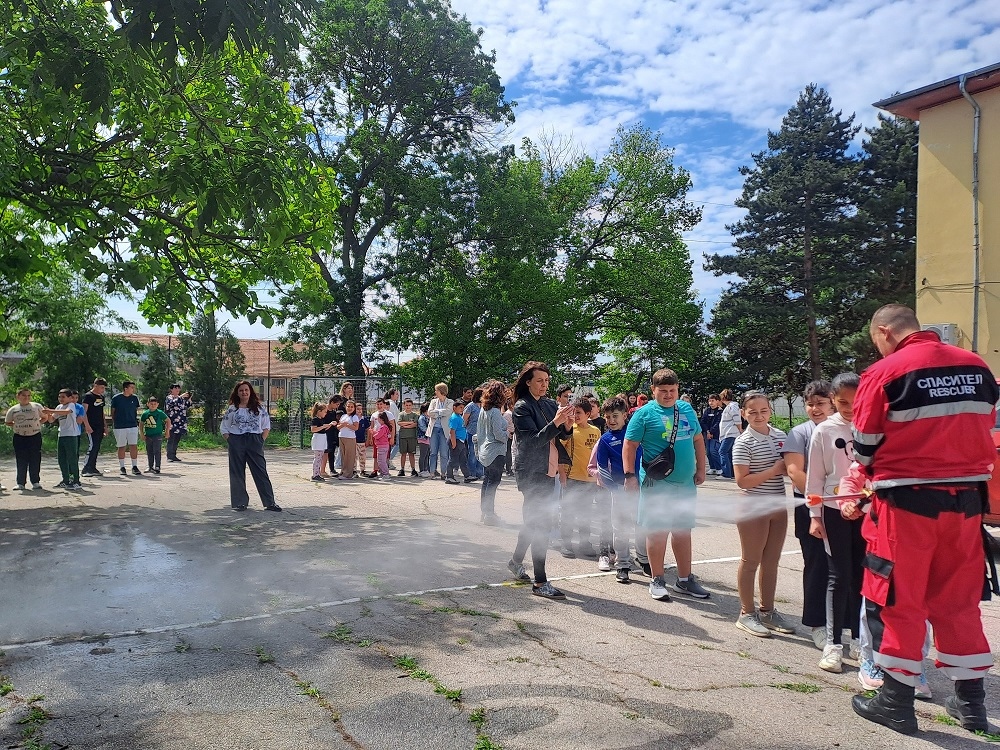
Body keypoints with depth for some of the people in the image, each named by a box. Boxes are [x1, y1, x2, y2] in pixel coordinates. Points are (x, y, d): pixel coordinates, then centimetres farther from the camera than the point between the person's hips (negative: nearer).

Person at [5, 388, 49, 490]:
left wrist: (37, 424, 1)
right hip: (19, 438, 1)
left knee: (35, 460, 1)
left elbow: (45, 417, 13)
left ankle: (35, 482, 9)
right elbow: (7, 422, 16)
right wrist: (16, 426, 1)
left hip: (35, 436, 0)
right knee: (21, 461, 3)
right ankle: (20, 483, 10)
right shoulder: (13, 410, 4)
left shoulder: (37, 406, 3)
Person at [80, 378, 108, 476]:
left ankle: (92, 468, 14)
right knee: (92, 447, -13)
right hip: (92, 427, -8)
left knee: (97, 448, 9)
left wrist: (105, 426, 19)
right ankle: (85, 469, -10)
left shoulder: (101, 397, 17)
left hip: (100, 427, 8)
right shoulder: (88, 396, -6)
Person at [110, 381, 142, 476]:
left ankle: (134, 467, 7)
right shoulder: (116, 398, -4)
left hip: (133, 426, 2)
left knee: (134, 446, -1)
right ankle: (122, 467, 16)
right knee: (121, 447, 5)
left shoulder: (135, 398, 5)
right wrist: (114, 423, 5)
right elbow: (113, 412, 5)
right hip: (119, 427, -2)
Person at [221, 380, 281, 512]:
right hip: (237, 443, 0)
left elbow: (266, 426, 10)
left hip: (255, 442, 0)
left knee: (261, 472, -2)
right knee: (237, 473, 4)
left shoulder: (259, 408, 7)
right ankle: (240, 502, 13)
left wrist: (261, 440, -1)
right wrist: (230, 441, -3)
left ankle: (270, 502, -1)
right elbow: (224, 428, 9)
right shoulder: (232, 409, 6)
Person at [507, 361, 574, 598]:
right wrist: (555, 422, -28)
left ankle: (516, 561, 37)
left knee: (533, 521, 18)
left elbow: (561, 435, 11)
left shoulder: (550, 404, 9)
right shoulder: (522, 407, -11)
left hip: (547, 471, 7)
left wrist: (566, 425, -10)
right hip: (531, 473, -7)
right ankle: (540, 582, -6)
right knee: (541, 524, -10)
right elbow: (533, 441, -18)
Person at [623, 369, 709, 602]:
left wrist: (701, 469, 12)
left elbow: (698, 440, 18)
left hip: (685, 484, 5)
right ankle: (657, 580, 14)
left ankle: (684, 580, 24)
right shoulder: (645, 413, -7)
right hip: (656, 484, -5)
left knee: (683, 531, 13)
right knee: (657, 532, 1)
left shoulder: (687, 410, 9)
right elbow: (629, 445, -8)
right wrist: (629, 475, -16)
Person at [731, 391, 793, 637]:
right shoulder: (744, 442, -13)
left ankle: (768, 610, 28)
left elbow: (789, 467, 21)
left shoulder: (780, 436, 7)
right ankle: (747, 614, 16)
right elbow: (742, 481, -19)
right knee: (750, 561, 4)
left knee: (771, 561, 15)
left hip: (778, 506, 7)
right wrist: (774, 470, -19)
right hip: (753, 508, -6)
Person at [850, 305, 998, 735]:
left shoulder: (884, 373, -11)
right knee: (958, 598, 16)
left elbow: (864, 447, -5)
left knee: (898, 598, 6)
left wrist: (872, 474, 15)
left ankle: (896, 700, 15)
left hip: (907, 502, -5)